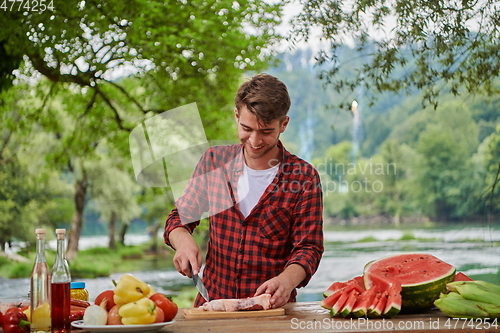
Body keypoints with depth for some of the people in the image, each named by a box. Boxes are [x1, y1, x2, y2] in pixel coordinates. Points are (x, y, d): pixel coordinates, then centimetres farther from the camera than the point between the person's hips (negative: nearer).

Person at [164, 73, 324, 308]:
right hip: (212, 303, 2)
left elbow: (308, 248, -3)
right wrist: (183, 241, -9)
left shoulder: (303, 178, -2)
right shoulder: (214, 161, 6)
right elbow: (180, 217, 14)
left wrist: (287, 280, -24)